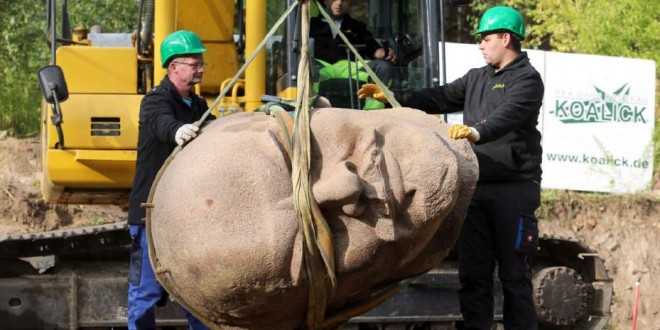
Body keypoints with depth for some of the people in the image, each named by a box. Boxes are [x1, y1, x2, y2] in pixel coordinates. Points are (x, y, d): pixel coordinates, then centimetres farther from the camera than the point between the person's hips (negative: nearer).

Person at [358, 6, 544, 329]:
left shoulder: (526, 79, -6)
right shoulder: (476, 78, 21)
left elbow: (509, 114, -24)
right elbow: (441, 98, 19)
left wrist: (477, 131, -41)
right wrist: (394, 97, 9)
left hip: (513, 189, -7)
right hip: (476, 187, 7)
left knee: (514, 273, -2)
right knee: (472, 270, 6)